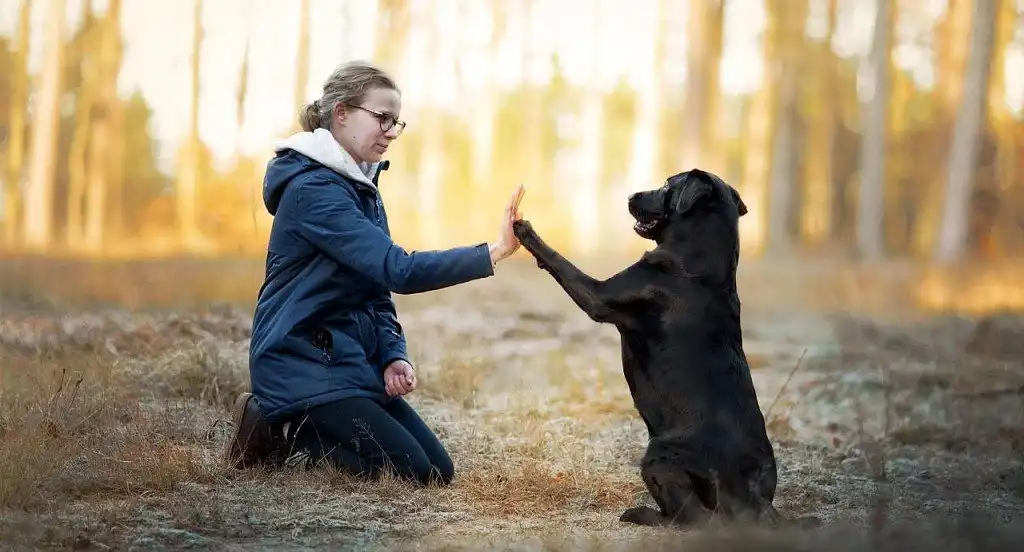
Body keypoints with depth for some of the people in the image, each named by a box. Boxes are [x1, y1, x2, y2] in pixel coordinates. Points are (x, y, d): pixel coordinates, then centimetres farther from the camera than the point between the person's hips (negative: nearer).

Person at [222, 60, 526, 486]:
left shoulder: (363, 187, 12)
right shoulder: (313, 189, -19)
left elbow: (378, 285, 13)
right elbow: (399, 271, -28)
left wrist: (394, 356, -5)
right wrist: (493, 253, -33)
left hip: (350, 360, 9)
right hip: (301, 364, -9)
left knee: (439, 470, 2)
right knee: (414, 473, -16)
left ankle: (294, 429, 12)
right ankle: (277, 431, -1)